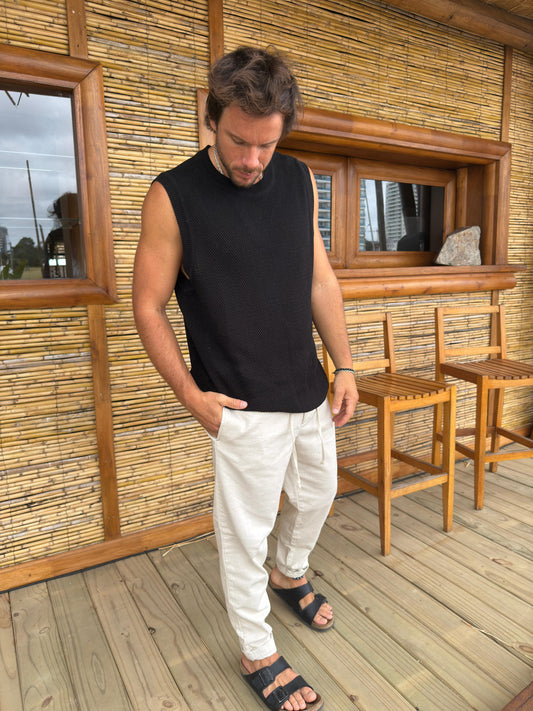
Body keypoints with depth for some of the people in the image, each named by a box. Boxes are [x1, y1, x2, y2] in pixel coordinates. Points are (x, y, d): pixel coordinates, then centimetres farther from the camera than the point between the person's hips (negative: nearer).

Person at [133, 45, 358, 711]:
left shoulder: (299, 180, 3)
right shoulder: (173, 195, -13)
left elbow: (321, 280, 8)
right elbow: (148, 306, -8)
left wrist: (344, 366, 6)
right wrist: (191, 395, -11)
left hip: (310, 392, 6)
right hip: (244, 406, -5)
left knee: (317, 494, 23)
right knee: (244, 531, 8)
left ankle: (289, 574, 54)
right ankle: (257, 654, 35)